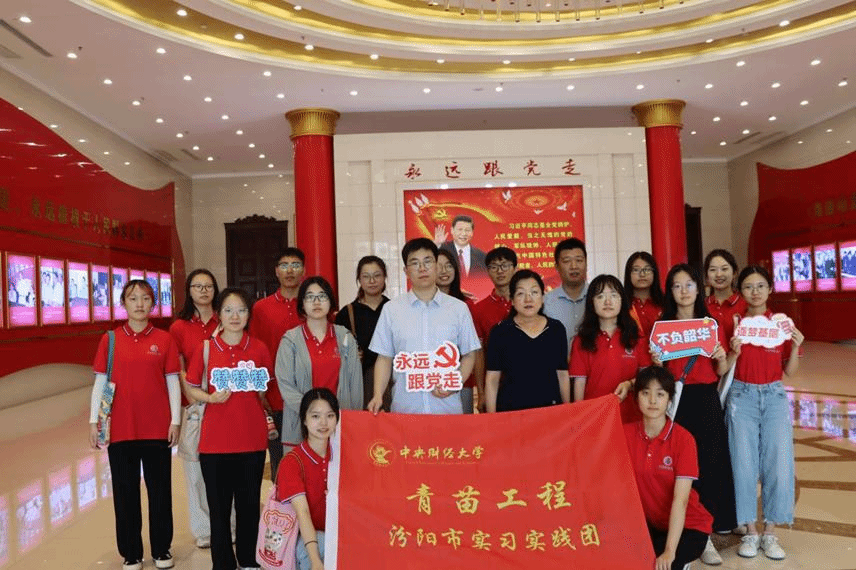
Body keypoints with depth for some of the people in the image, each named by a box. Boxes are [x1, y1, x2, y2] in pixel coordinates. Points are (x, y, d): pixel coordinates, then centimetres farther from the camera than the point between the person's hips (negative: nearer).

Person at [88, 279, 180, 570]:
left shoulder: (164, 339, -1)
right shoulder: (110, 339, 1)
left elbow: (172, 381, 1)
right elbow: (100, 381, 3)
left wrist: (175, 420, -2)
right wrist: (93, 420, -2)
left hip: (157, 427, 0)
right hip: (120, 428, 1)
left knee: (160, 489, 9)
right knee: (125, 491, 10)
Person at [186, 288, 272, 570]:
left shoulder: (259, 348, 1)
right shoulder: (206, 348, -1)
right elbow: (192, 389, 5)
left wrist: (261, 392, -5)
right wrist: (211, 397, -13)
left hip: (252, 439, 1)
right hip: (215, 440, 0)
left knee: (249, 504, 11)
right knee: (218, 506, 8)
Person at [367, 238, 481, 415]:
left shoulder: (459, 308, 4)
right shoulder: (391, 309, 4)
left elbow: (468, 355, 8)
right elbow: (384, 358, 6)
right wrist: (378, 396, -6)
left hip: (447, 407, 0)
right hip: (404, 408, 0)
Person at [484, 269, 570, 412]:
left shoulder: (557, 329, 4)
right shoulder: (500, 331, -4)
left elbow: (562, 374, 9)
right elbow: (492, 379, -3)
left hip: (550, 407, 2)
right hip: (510, 410, -2)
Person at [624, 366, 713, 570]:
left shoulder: (683, 439, -17)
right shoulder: (626, 434, -7)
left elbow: (680, 500, -22)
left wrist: (669, 552, -28)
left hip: (686, 526, -3)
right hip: (647, 523, 3)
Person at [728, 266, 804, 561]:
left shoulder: (783, 324, 3)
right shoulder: (733, 324, 0)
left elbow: (789, 371, 4)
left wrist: (795, 346, -11)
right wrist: (734, 351, -17)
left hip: (774, 396, 1)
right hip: (742, 396, -1)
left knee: (778, 464, -1)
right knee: (744, 465, 2)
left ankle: (770, 533, 15)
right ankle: (750, 532, 16)